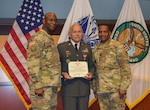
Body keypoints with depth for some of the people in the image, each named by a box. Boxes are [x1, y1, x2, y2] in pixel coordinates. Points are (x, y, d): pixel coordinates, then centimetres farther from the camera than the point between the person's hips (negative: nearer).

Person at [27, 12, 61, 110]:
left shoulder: (50, 39, 18)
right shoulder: (37, 38, -10)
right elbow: (32, 64, -17)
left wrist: (55, 84, 17)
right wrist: (37, 86, -21)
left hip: (52, 85, 9)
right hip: (42, 85, -9)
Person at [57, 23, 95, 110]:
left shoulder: (87, 48, 13)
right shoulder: (61, 47, 2)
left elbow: (91, 65, 17)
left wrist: (91, 73, -3)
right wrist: (63, 73, -14)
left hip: (84, 87, 3)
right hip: (68, 87, -3)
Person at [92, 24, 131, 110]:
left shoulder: (117, 46, -6)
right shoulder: (95, 50, 11)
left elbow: (126, 68, -9)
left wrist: (123, 87, -14)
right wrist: (94, 88, 13)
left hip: (115, 89, -5)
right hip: (101, 90, 5)